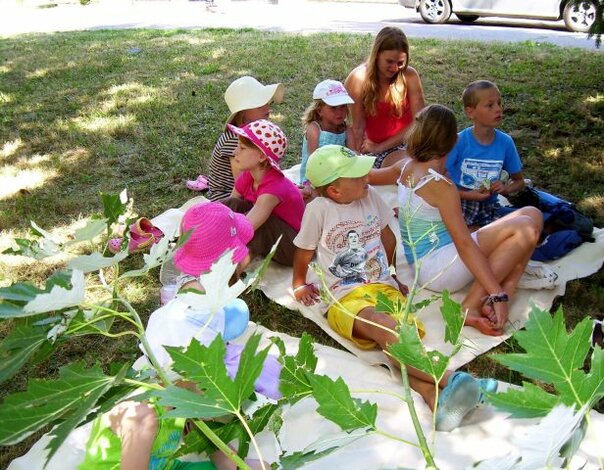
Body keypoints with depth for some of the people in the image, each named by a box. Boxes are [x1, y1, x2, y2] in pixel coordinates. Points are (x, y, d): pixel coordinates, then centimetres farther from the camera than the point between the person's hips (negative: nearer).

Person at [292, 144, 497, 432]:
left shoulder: (370, 196, 11)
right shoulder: (319, 209, -2)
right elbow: (304, 252, 13)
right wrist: (299, 285, 23)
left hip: (384, 287, 4)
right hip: (346, 298, -4)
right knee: (381, 325, -37)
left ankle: (434, 397, -53)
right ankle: (450, 379, -52)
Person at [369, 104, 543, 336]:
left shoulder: (406, 166, 4)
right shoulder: (440, 185, -19)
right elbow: (464, 244, -23)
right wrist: (498, 295, -23)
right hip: (438, 267, -9)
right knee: (527, 225, -17)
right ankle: (471, 306, -15)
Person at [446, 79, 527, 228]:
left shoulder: (505, 142, -3)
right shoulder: (458, 141, -12)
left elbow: (519, 180, 12)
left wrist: (505, 188, -10)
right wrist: (468, 195, -19)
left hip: (488, 208, 3)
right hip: (459, 202, -3)